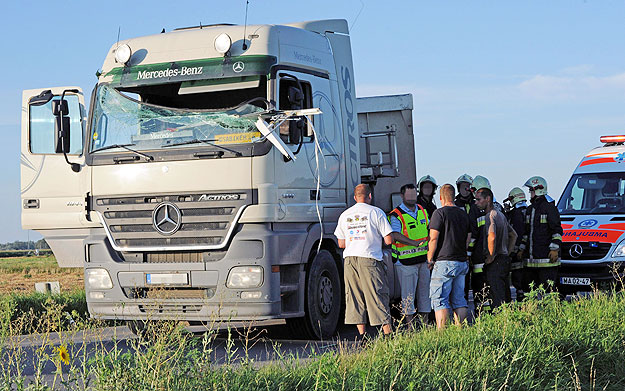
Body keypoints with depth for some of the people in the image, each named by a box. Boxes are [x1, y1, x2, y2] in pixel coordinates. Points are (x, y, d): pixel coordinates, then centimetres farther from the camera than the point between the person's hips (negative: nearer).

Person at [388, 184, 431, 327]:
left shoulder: (422, 210, 12)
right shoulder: (396, 215, -9)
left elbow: (429, 229, 25)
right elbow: (396, 235, -21)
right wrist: (415, 243, -31)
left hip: (423, 258, 6)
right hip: (406, 260, -6)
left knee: (424, 289, 10)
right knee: (408, 292, -4)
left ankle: (425, 321, 20)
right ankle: (409, 325, 2)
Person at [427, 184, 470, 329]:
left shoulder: (440, 213, -8)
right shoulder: (464, 214, 14)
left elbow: (433, 238, -11)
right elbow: (468, 240, 18)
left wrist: (430, 259, -3)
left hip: (444, 262, -7)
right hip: (462, 262, 7)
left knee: (440, 300, -6)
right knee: (459, 300, 10)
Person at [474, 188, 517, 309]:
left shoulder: (490, 215, -12)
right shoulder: (501, 215, 19)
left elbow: (492, 237, -27)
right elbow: (514, 235, 27)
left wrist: (491, 257, -16)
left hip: (495, 263, -10)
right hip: (505, 260, 10)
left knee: (498, 301, -10)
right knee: (506, 298, 13)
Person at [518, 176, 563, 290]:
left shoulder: (549, 207, -5)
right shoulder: (529, 209, 20)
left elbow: (557, 230, -9)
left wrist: (554, 249, -16)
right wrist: (522, 249, 22)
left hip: (547, 258, -8)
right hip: (531, 260, 8)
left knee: (547, 288, -10)